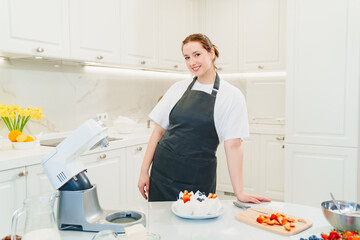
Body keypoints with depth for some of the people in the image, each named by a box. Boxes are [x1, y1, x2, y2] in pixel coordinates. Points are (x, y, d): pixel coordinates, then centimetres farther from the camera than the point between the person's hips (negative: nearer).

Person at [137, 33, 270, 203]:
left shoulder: (231, 96, -5)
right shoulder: (178, 88, 5)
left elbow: (233, 145, -7)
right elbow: (159, 131, 7)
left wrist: (239, 192, -10)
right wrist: (144, 171, 3)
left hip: (198, 180, -3)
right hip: (162, 172, 3)